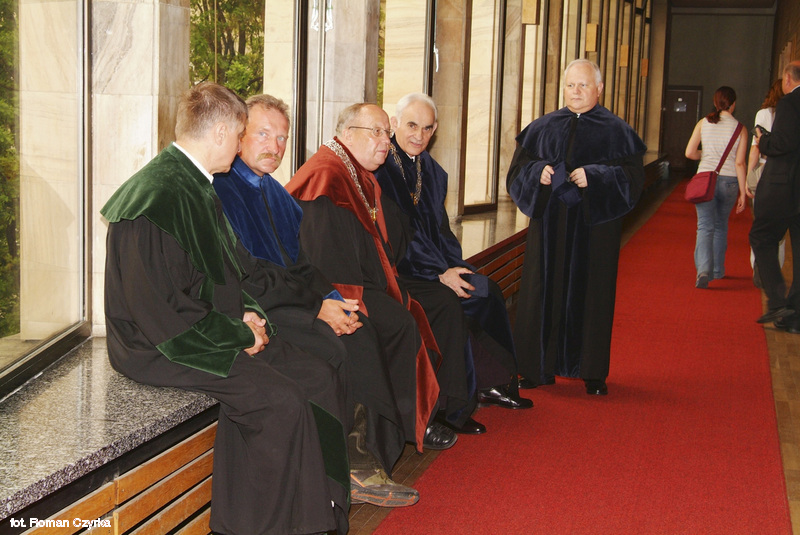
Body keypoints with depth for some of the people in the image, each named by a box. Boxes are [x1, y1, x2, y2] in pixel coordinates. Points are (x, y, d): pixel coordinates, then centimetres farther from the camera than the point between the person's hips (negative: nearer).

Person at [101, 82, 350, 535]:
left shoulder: (198, 186, 12)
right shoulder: (160, 196, -21)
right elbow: (161, 307, -25)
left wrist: (245, 312, 4)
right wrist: (239, 333, -15)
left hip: (216, 326, 10)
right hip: (162, 346, -10)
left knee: (321, 375, -1)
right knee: (281, 403, -24)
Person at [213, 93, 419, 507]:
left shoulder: (275, 191, 19)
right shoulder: (221, 189, -10)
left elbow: (302, 260, 15)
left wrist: (332, 298, -6)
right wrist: (317, 306, -17)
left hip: (290, 299, 8)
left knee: (359, 330, -16)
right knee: (330, 345, -25)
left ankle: (363, 465, -16)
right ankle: (355, 470, -11)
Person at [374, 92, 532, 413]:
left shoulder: (431, 171, 13)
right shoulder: (380, 169, -11)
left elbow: (440, 229, 16)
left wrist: (453, 268, -5)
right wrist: (439, 274, -20)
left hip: (437, 268, 7)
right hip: (393, 271, -7)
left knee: (488, 291, -13)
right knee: (446, 302, -29)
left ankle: (487, 385, -4)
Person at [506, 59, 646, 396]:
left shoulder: (616, 131, 2)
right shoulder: (542, 127, 11)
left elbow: (632, 176, -5)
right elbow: (518, 167, 9)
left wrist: (593, 178, -19)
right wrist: (538, 172, -11)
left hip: (594, 226, -2)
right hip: (549, 225, 2)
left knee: (591, 293, 2)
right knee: (544, 291, 2)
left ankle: (592, 372, 11)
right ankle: (540, 367, 10)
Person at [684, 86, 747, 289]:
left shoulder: (703, 123, 1)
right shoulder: (740, 129, -2)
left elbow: (690, 153, 0)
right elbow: (740, 163, -5)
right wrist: (743, 192, 0)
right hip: (728, 181, 0)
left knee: (706, 226, -3)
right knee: (721, 226, 19)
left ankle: (704, 269, -23)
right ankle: (717, 270, 27)